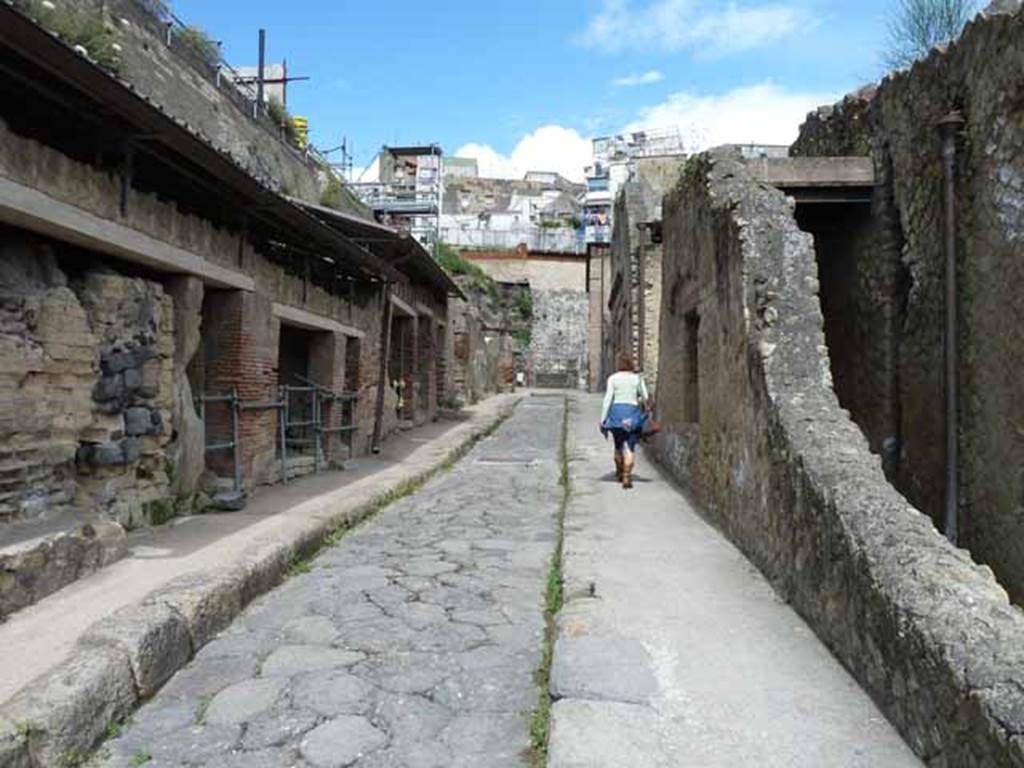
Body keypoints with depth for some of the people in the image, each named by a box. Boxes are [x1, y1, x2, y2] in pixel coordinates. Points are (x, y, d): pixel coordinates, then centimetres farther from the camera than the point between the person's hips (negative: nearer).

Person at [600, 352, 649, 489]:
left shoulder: (613, 378, -2)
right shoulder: (637, 378, 0)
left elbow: (608, 399, -5)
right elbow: (645, 398, 4)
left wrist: (603, 419, -1)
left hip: (616, 412, 1)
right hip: (632, 415, -1)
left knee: (619, 445, 17)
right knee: (630, 447, -1)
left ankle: (619, 473, 34)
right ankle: (627, 477, -11)